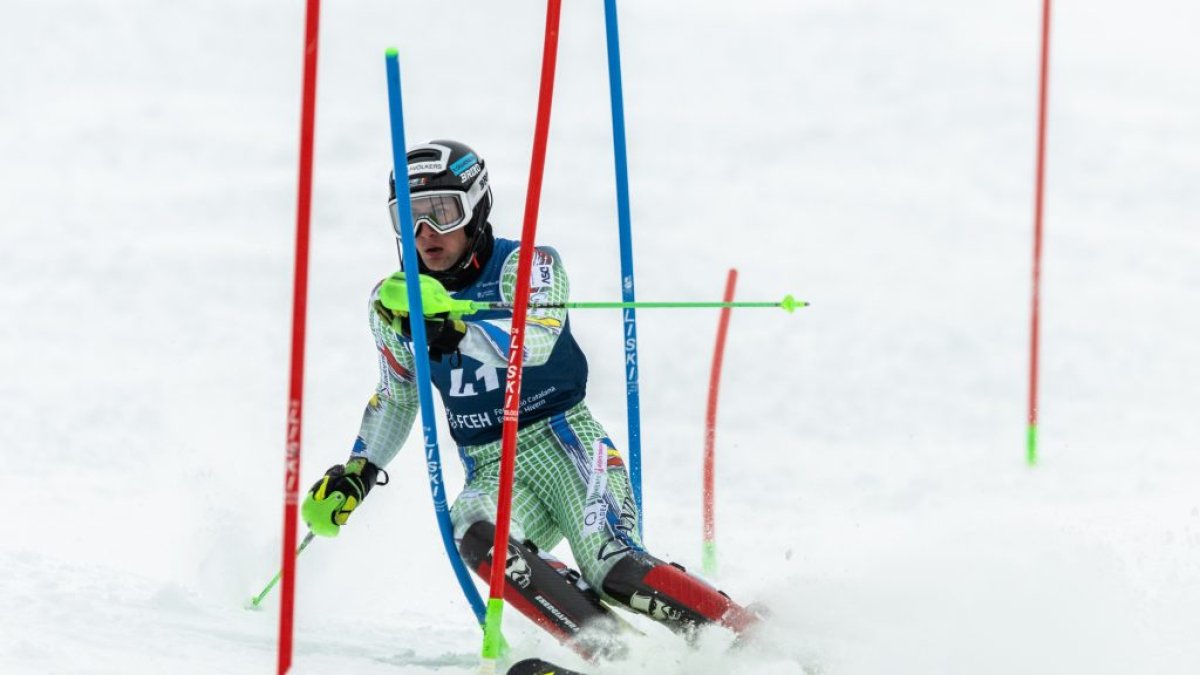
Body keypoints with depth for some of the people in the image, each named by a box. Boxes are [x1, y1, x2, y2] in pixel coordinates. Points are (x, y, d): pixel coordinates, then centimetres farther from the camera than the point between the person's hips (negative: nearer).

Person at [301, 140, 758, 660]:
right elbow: (397, 397, 26)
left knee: (613, 570, -27)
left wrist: (449, 327, -42)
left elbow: (536, 340, -28)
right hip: (493, 474, 3)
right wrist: (356, 471, 17)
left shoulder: (525, 264, -7)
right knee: (479, 538, -33)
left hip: (563, 443, -3)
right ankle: (610, 652, -37)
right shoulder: (395, 304, 7)